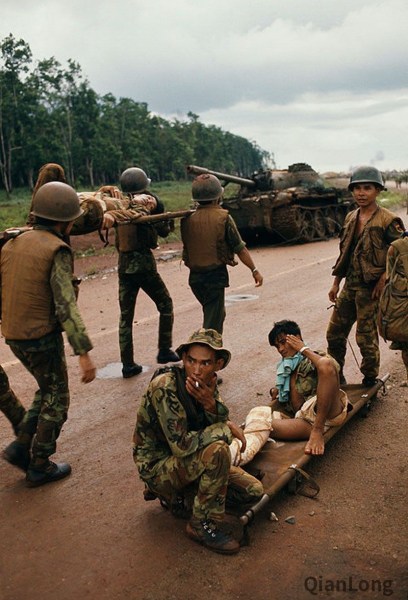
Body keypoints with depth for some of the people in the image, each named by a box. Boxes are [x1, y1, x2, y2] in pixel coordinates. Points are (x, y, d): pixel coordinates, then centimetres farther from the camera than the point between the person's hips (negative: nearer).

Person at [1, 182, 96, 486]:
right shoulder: (57, 250, -16)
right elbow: (66, 306, -23)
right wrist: (84, 352, -23)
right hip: (42, 337, -7)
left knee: (48, 390, 25)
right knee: (56, 401, 11)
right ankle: (40, 466, 20)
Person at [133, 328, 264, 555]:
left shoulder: (208, 384, -5)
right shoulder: (165, 386, -28)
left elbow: (220, 423, -7)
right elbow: (181, 446, -31)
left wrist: (210, 404, -28)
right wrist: (226, 428, -22)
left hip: (187, 459, 8)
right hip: (157, 466, -8)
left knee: (254, 491, 0)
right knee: (217, 450, -33)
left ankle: (185, 495, 14)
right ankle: (202, 526, -13)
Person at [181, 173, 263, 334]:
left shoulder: (187, 218, -1)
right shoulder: (223, 217, -11)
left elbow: (186, 245, 6)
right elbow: (240, 248, -7)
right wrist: (254, 270, 1)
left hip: (195, 276, 5)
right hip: (216, 275, -5)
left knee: (218, 314, 25)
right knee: (213, 321, 1)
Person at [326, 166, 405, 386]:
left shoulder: (388, 220, -10)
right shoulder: (350, 218, 10)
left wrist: (384, 279, -18)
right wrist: (336, 283, 15)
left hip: (371, 288, -7)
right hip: (350, 285, 7)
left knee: (366, 337, 3)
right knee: (334, 333, 12)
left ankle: (370, 382, 23)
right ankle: (335, 378, 29)